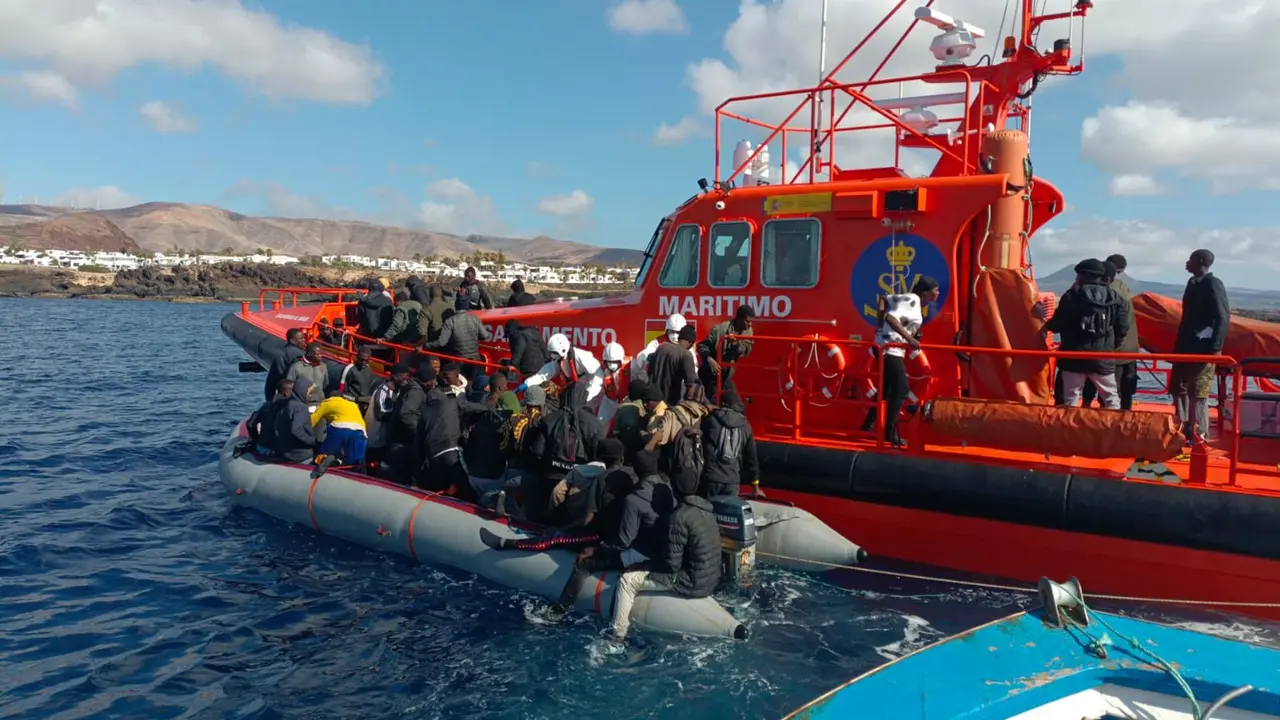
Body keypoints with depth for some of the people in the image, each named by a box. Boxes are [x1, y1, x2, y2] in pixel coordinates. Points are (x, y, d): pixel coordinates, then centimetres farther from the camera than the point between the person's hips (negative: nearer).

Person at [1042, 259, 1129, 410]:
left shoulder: (1072, 295, -6)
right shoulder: (1115, 298, 4)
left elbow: (1057, 324, -7)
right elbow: (1122, 329, 2)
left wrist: (1046, 327, 15)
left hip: (1074, 356, -2)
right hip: (1102, 357, 2)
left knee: (1071, 397, 6)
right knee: (1111, 397, 13)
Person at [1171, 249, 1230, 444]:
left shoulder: (1213, 284, -10)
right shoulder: (1193, 283, 15)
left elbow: (1223, 318, -15)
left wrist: (1216, 348, -20)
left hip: (1203, 349, -9)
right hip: (1185, 346, 9)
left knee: (1198, 393, -7)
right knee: (1178, 389, 12)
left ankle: (1199, 435, -1)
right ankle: (1183, 430, 21)